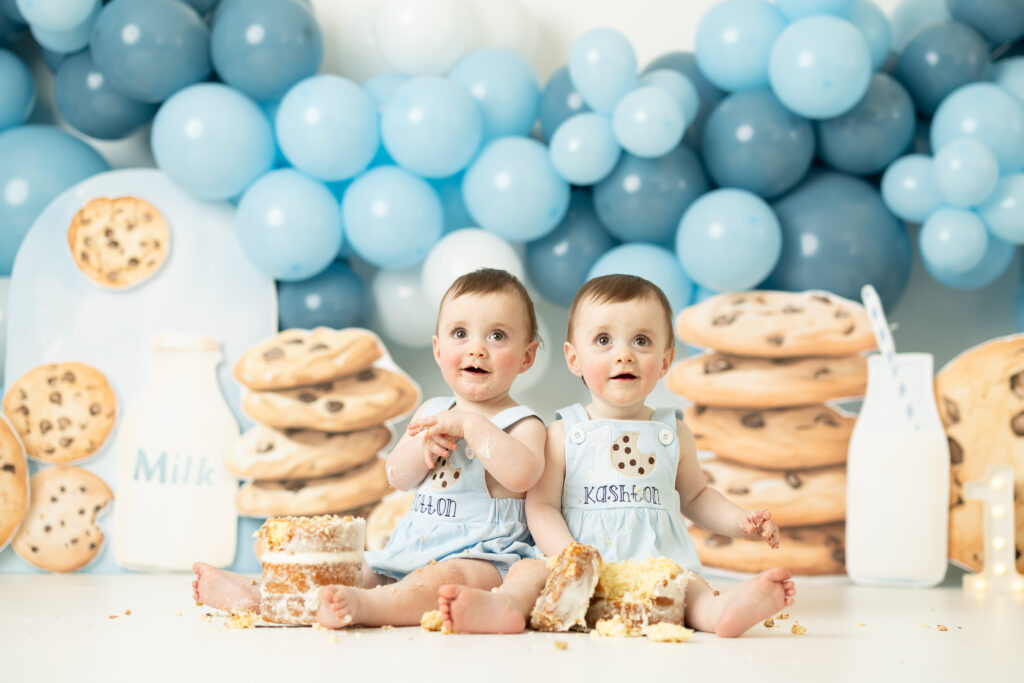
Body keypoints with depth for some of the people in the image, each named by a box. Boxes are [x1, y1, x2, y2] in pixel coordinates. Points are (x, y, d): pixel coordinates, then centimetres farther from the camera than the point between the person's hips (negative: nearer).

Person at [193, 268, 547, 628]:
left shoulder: (522, 424, -4)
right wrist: (425, 446, -11)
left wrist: (470, 424, -23)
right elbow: (396, 477, 9)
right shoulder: (432, 412, 17)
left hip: (483, 557, -8)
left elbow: (522, 475, -27)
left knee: (445, 578, -38)